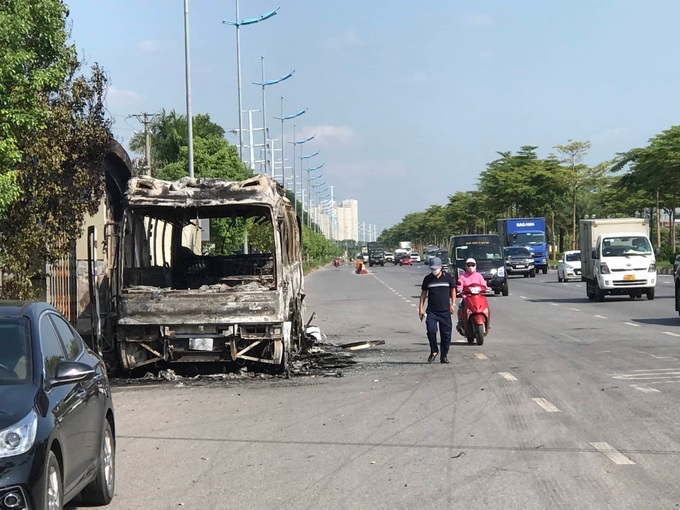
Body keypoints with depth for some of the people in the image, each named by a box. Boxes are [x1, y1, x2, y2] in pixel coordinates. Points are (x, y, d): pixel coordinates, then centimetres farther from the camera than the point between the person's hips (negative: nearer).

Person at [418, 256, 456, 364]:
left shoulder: (448, 277, 5)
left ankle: (444, 355, 13)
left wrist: (453, 304, 3)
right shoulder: (427, 279, 6)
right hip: (432, 311, 0)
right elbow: (423, 293, 11)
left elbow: (453, 290, 14)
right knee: (431, 330, -18)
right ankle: (434, 351, 3)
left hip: (445, 311, 0)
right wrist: (421, 308, 5)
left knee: (446, 334, 1)